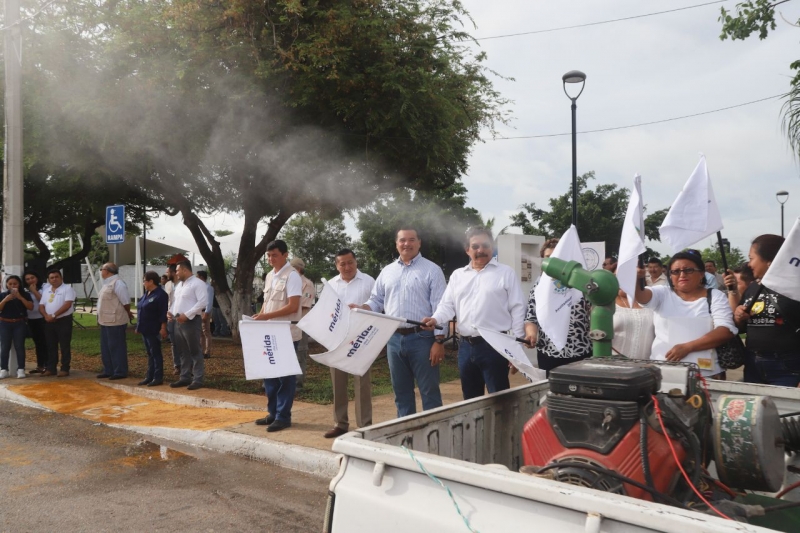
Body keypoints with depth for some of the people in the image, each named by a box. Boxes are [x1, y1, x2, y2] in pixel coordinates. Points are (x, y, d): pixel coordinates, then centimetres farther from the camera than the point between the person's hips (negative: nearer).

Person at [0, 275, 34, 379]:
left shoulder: (25, 294, 2)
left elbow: (31, 307, -7)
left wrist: (20, 297, -16)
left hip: (19, 324, -1)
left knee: (19, 346, -2)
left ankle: (21, 369, 0)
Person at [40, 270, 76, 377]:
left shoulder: (67, 289, -6)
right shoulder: (46, 291, 14)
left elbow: (67, 304, -17)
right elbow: (41, 306, 11)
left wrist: (54, 315, -19)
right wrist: (46, 315, -10)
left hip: (64, 321, -6)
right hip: (49, 322, 6)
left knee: (64, 346, -2)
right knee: (51, 346, 10)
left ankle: (65, 369, 1)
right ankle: (51, 368, 17)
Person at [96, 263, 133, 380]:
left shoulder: (117, 283, -16)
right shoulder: (108, 283, 16)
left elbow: (126, 301, -18)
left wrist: (128, 314, -4)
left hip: (115, 321, -10)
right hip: (105, 321, 10)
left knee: (116, 347, -4)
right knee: (105, 348, 15)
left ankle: (120, 372, 3)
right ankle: (108, 371, 24)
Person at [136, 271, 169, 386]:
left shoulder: (160, 294, -14)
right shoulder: (146, 294, 14)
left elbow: (163, 313, -18)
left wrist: (163, 328, -21)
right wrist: (139, 326, 18)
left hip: (154, 330, -9)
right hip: (145, 329, 9)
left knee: (155, 353, -4)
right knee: (149, 354, 13)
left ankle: (158, 378, 1)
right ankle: (149, 376, 18)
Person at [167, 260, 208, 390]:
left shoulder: (197, 283, -10)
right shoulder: (179, 285, 19)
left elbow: (203, 302, -19)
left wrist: (187, 314, -22)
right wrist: (170, 311, 5)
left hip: (191, 321, -9)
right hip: (178, 322, 9)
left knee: (195, 351, -4)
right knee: (183, 352, 13)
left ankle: (198, 379, 0)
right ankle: (185, 377, 20)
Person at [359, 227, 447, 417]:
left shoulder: (431, 270, -2)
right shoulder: (387, 271, 13)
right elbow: (376, 301, 16)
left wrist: (439, 341, -13)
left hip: (421, 338, -5)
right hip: (394, 339, 5)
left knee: (429, 391, 1)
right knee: (401, 391, 13)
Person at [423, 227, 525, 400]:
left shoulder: (506, 273, 1)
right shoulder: (457, 275, 14)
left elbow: (517, 310, -2)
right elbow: (447, 305, 12)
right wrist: (435, 319, -10)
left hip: (495, 345, -4)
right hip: (466, 346, 5)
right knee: (470, 400, 14)